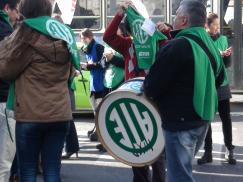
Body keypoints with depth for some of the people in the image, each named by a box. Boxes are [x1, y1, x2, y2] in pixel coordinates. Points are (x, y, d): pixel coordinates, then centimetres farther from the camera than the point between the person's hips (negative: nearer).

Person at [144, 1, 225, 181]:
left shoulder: (177, 46, -19)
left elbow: (152, 87, -18)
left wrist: (146, 88, 2)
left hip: (180, 121, -9)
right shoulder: (211, 45, 9)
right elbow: (219, 79, 24)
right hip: (203, 116, 9)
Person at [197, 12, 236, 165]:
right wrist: (219, 55, -24)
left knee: (226, 118, 4)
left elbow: (227, 64, 7)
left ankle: (230, 151, 12)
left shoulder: (223, 39, 6)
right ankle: (208, 152, 12)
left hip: (222, 85, 3)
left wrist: (227, 55, -13)